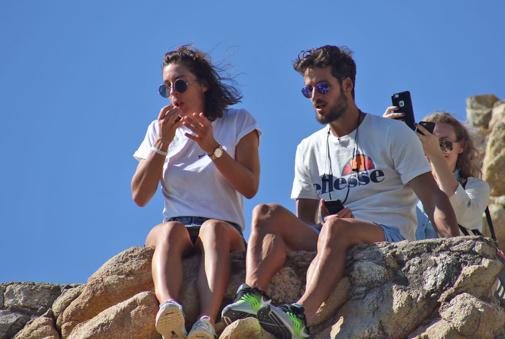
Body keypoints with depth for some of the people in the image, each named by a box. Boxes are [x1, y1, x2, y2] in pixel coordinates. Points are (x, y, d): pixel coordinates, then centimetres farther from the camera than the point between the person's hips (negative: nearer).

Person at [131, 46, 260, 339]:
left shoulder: (238, 122, 10)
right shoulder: (159, 130, 17)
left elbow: (250, 187, -3)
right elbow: (140, 196, 6)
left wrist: (212, 146, -12)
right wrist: (162, 143, -2)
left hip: (226, 231, -1)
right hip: (174, 231, 2)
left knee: (213, 228, -38)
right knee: (170, 230, -35)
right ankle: (169, 309, -65)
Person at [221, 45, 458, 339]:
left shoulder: (393, 134, 5)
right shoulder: (310, 149, 19)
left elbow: (433, 198, -3)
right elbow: (304, 219, 17)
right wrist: (325, 218, -8)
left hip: (389, 238, -4)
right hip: (327, 239, 5)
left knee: (335, 226, -37)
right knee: (267, 213, -18)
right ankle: (252, 297, -42)